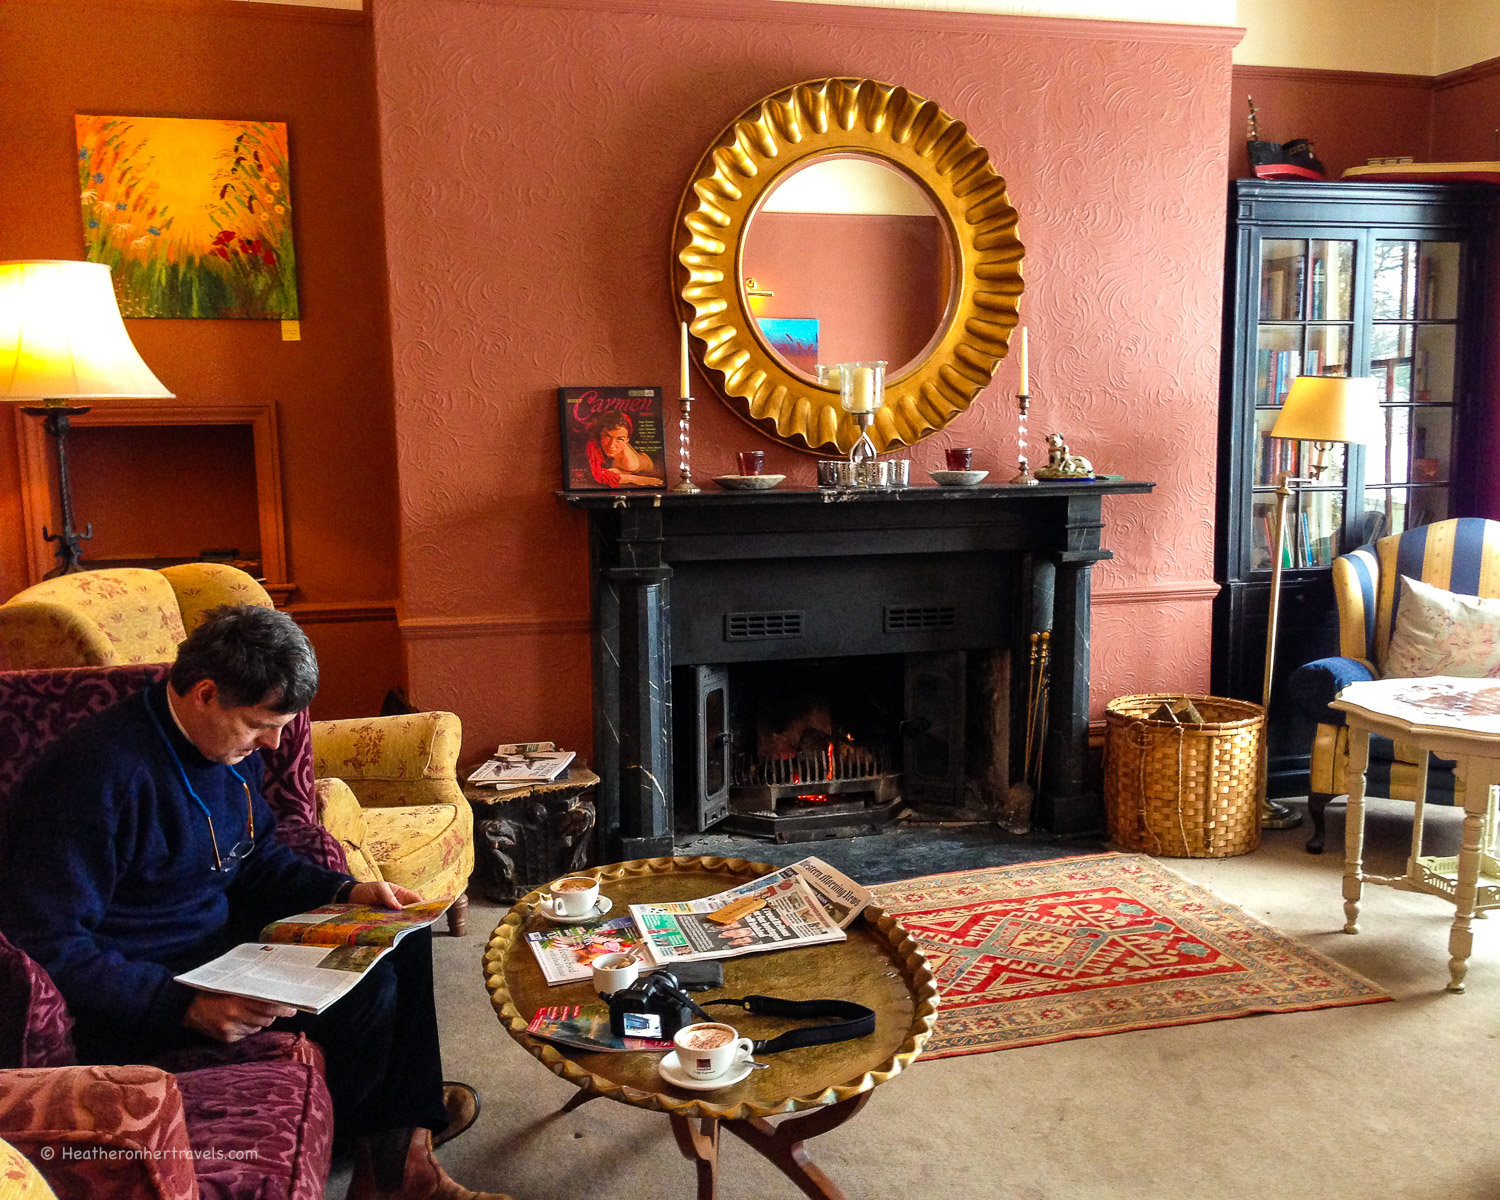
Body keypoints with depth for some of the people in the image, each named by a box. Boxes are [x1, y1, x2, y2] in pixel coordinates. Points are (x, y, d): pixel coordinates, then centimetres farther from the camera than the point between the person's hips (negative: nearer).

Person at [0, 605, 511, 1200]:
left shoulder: (233, 748, 2)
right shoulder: (97, 775, -26)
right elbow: (50, 947, -25)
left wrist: (350, 891, -1)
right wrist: (188, 1005, -33)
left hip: (224, 939, 10)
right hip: (137, 997, -10)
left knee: (403, 942, 5)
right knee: (366, 991, -23)